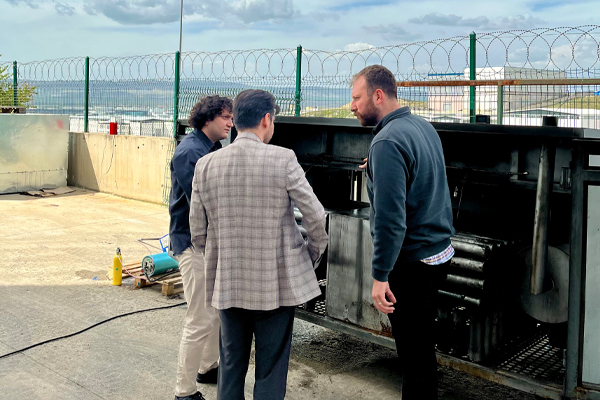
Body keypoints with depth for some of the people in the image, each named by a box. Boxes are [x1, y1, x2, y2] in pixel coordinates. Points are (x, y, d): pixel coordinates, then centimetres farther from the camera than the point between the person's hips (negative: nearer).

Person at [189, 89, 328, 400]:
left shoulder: (206, 165, -2)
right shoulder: (283, 160, -13)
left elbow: (198, 233, 4)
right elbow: (316, 218, -10)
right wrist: (312, 258, 7)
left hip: (227, 284, 4)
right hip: (276, 284, -3)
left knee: (231, 366, 18)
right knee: (270, 372, 9)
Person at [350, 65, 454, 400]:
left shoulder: (388, 142, -21)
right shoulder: (424, 126, 8)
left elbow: (390, 217, -26)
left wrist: (380, 276, -22)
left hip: (412, 262, -10)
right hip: (439, 250, 10)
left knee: (414, 352, 2)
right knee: (423, 342, 22)